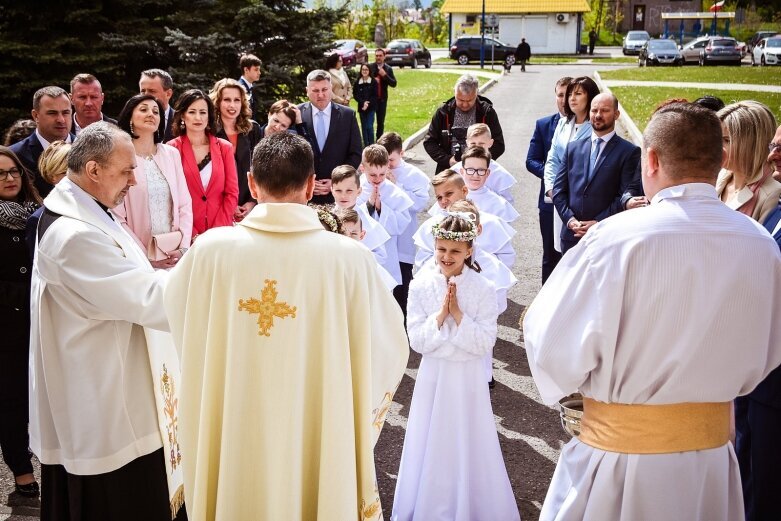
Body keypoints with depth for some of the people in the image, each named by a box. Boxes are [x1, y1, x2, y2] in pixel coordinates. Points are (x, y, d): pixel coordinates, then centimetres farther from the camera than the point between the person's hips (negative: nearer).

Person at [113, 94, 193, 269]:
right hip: (139, 258, -3)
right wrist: (146, 259, -11)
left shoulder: (172, 154, 7)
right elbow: (117, 217, -8)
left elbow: (185, 204, 6)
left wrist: (183, 248, -5)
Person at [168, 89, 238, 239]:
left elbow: (232, 193, 3)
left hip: (220, 232, 2)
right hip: (186, 235, -2)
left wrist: (217, 231, -7)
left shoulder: (224, 148, 5)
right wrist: (192, 234, -11)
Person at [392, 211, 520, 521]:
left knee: (467, 446, 9)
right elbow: (416, 340, -8)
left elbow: (485, 343, -14)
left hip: (468, 377, -2)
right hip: (433, 375, 2)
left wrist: (458, 314, -20)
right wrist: (440, 314, -20)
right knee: (430, 446, 13)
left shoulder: (483, 289, -11)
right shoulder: (420, 285, -6)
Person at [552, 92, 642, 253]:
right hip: (571, 235, 4)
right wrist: (570, 219, -5)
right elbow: (558, 189, 9)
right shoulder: (573, 147, 12)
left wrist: (598, 223, -13)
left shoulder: (629, 152, 0)